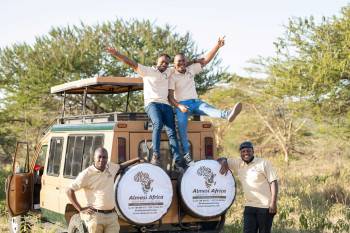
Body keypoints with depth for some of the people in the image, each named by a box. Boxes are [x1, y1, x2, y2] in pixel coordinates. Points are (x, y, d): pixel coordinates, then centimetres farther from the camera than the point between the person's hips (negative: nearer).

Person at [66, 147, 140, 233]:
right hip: (95, 216, -5)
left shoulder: (111, 168, 9)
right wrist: (80, 209, -7)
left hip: (112, 216, 5)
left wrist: (137, 160, 28)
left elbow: (121, 166, 33)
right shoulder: (86, 174, -8)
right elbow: (69, 191, -5)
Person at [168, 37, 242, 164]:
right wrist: (179, 106, -24)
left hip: (195, 102, 2)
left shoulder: (191, 70, 14)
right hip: (181, 104, -2)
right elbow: (170, 97, -6)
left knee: (208, 109, -30)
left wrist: (218, 46, -1)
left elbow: (206, 60, 8)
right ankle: (186, 154, -22)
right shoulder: (172, 77, 0)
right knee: (182, 128, -24)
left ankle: (227, 115, -61)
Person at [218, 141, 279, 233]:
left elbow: (273, 182, -6)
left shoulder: (263, 163, -3)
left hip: (265, 206, -4)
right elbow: (222, 160, 18)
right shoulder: (238, 164, 9)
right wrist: (224, 162, -8)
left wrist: (273, 203, -14)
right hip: (249, 206, 4)